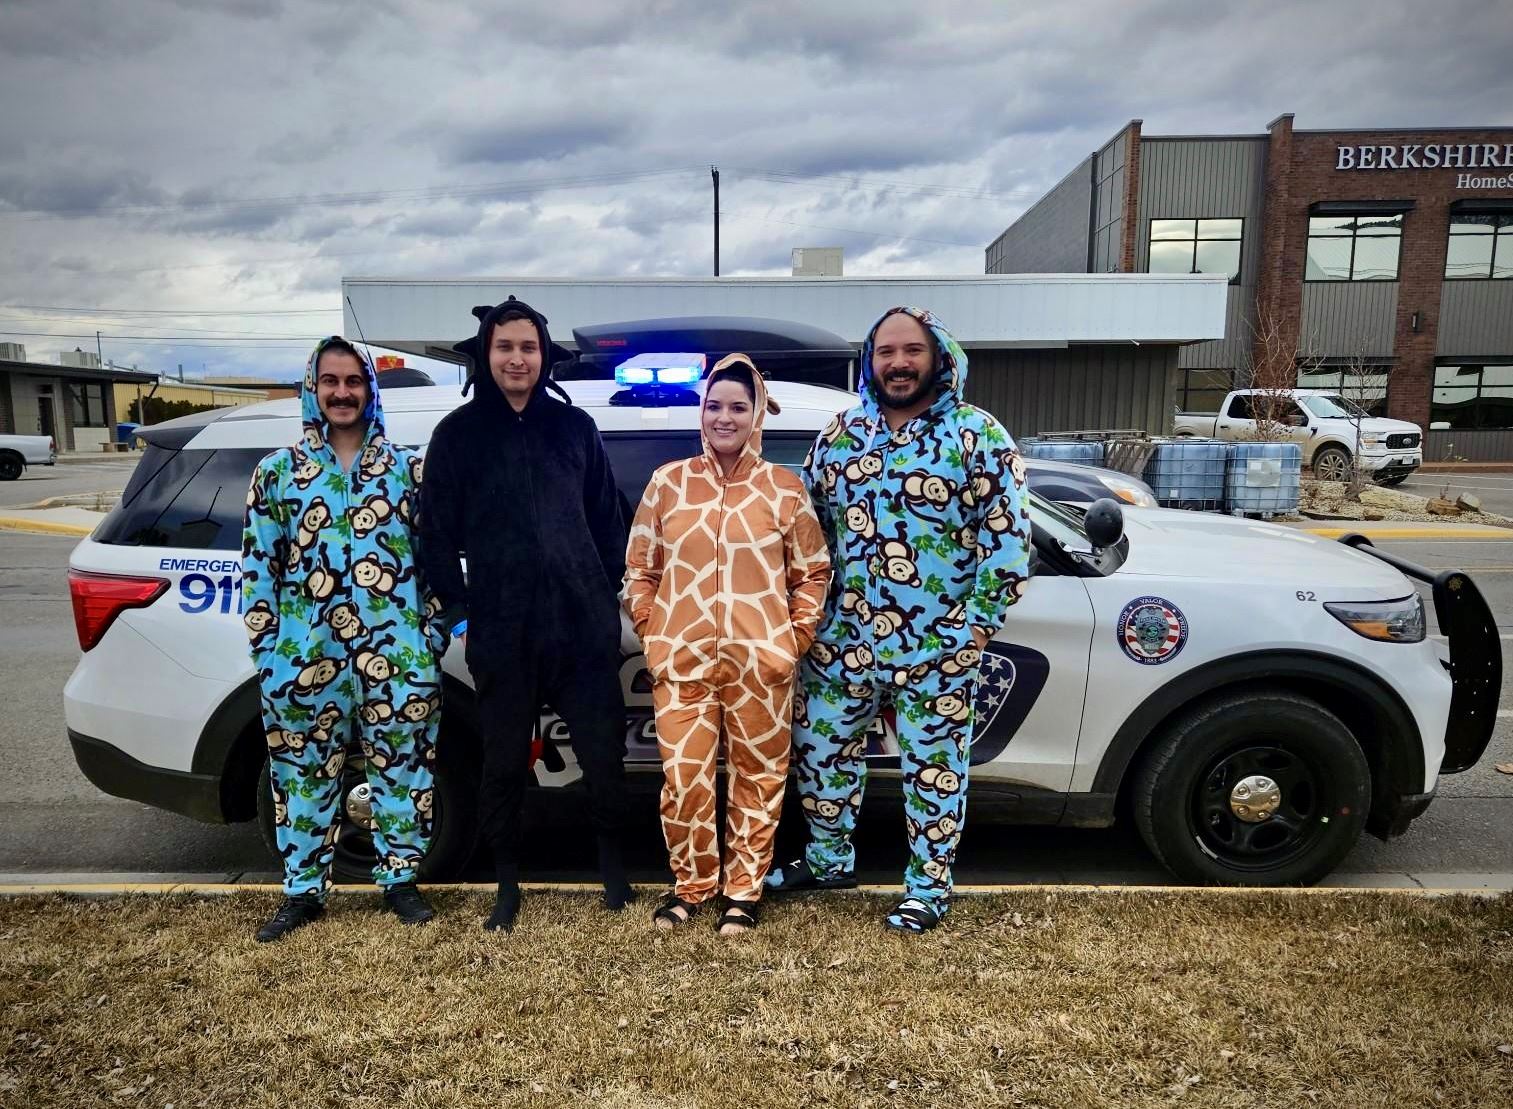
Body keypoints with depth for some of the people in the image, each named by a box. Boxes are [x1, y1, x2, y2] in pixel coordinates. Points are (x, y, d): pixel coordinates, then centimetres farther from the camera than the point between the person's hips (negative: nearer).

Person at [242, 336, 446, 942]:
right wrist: (265, 649, 0)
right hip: (305, 654, 1)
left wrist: (434, 632, 1)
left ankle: (400, 880, 24)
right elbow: (259, 564, 6)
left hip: (397, 652, 0)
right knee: (306, 773, 10)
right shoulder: (278, 470, 7)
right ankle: (303, 891, 26)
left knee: (402, 769, 8)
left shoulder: (407, 467, 7)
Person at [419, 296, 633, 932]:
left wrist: (610, 595, 6)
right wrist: (458, 613, 0)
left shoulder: (574, 426, 10)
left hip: (584, 622, 1)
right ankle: (508, 885, 26)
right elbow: (437, 533, 5)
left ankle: (611, 864, 27)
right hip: (501, 630, -1)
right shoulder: (457, 434, 6)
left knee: (603, 750, 6)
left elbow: (607, 518, 12)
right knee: (505, 760, 9)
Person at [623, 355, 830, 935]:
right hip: (681, 662, 1)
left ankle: (743, 889, 28)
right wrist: (653, 634, 3)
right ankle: (692, 884, 27)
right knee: (684, 780, 4)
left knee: (757, 778, 9)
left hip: (760, 663, 0)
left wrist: (796, 637, 0)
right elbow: (639, 567, 10)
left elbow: (813, 571, 7)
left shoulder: (785, 487, 3)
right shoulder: (668, 482, 6)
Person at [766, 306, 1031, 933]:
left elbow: (1008, 534, -7)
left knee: (933, 768, 8)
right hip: (844, 640, 4)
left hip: (937, 647, -4)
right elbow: (808, 525, 13)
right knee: (821, 748, 15)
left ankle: (929, 887, 27)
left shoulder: (977, 435, -5)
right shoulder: (840, 434, 6)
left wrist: (979, 624, -12)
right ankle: (829, 859, 37)